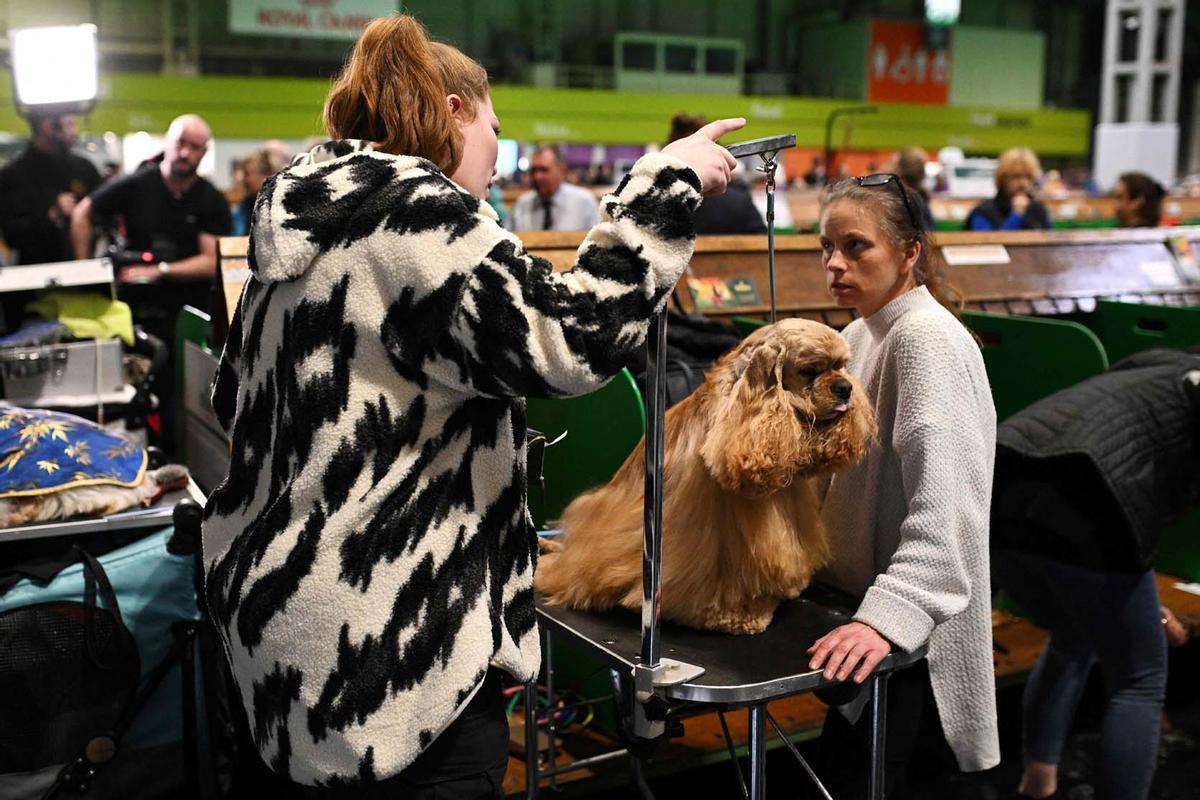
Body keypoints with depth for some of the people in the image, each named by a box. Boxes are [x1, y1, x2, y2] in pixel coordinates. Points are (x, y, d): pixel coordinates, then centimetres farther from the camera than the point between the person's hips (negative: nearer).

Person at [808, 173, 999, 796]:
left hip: (911, 627, -9)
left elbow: (942, 505, -30)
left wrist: (887, 616, -39)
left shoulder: (926, 338, -20)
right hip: (855, 594, 9)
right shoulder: (862, 332, 10)